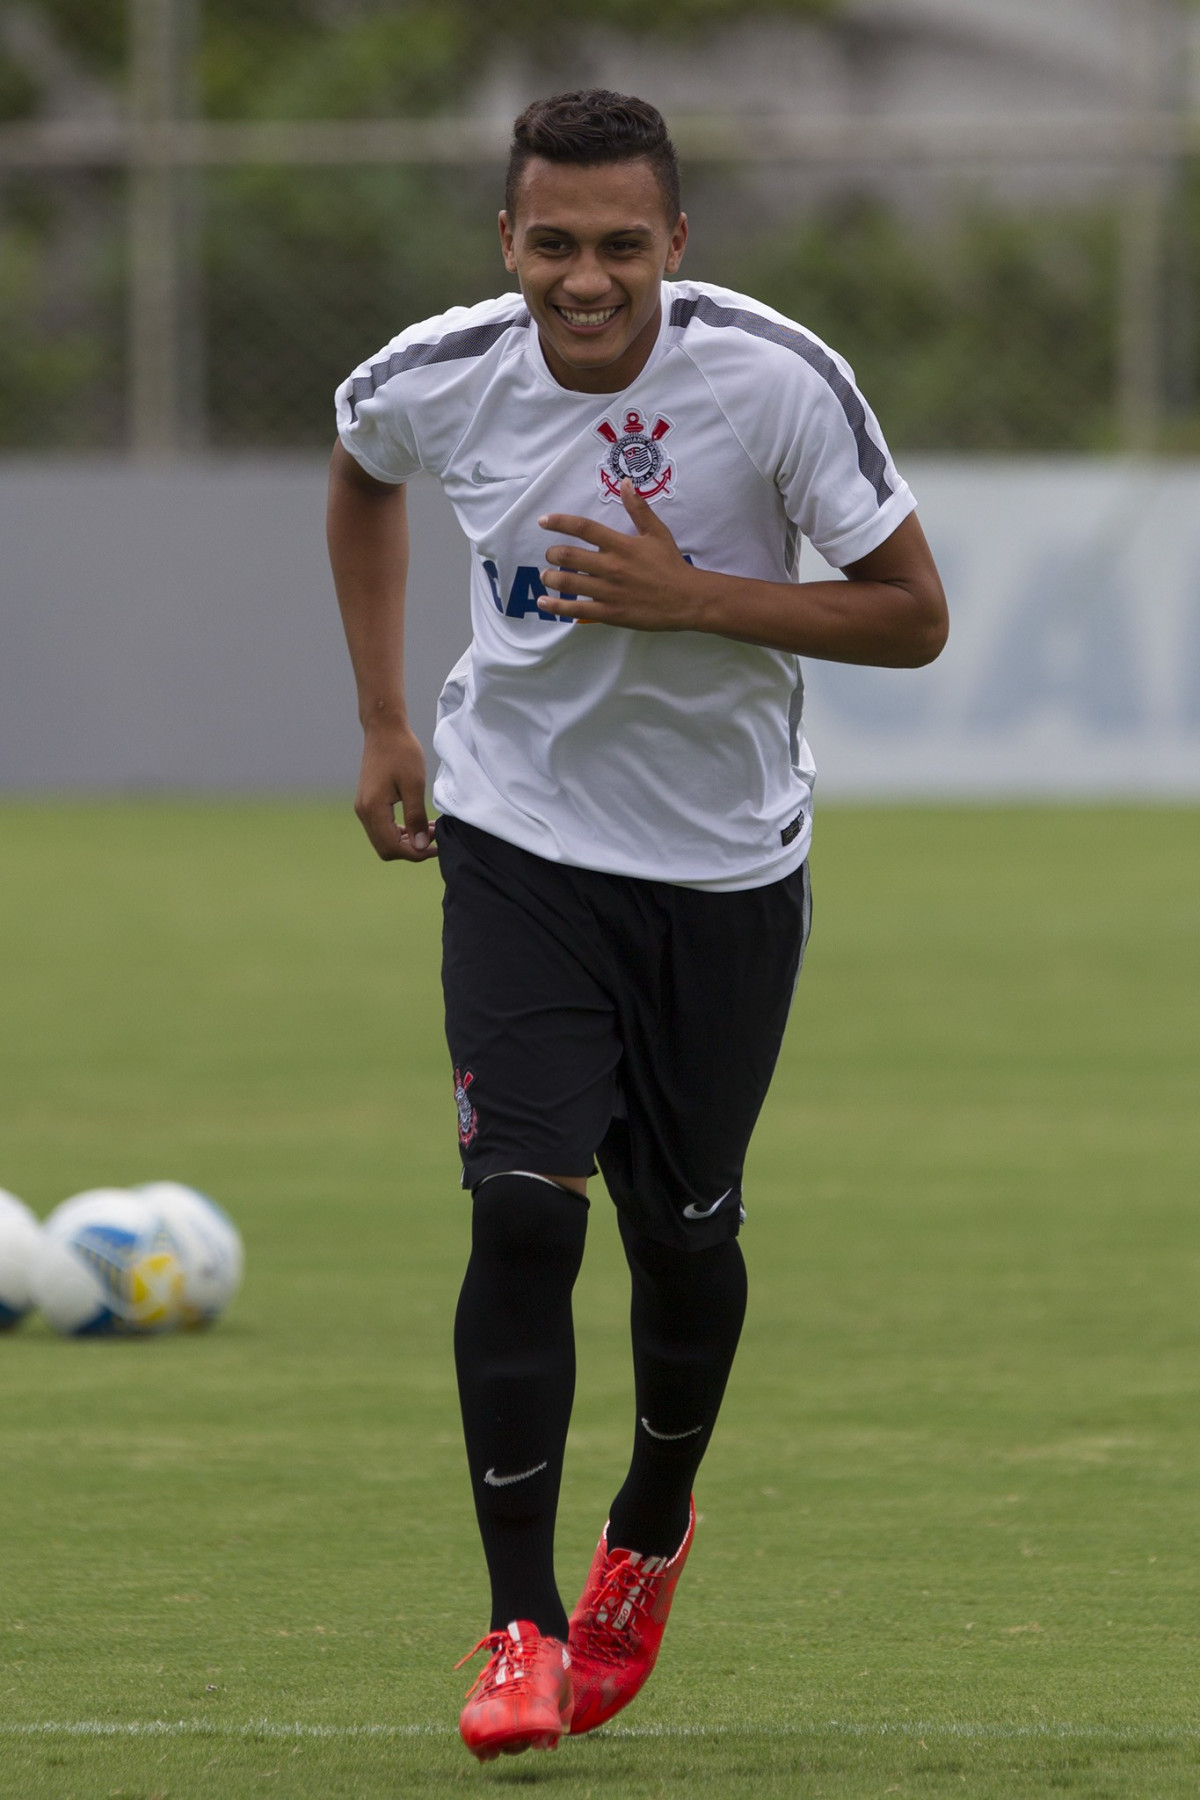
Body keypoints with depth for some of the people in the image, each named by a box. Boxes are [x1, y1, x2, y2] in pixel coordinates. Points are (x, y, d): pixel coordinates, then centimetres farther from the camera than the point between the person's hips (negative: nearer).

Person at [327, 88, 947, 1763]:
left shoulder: (780, 379, -20)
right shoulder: (442, 378, -12)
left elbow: (912, 616, -14)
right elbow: (360, 469, 14)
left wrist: (691, 597, -26)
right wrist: (385, 721, 11)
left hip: (726, 868, 0)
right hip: (519, 847, 0)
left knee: (684, 1236, 9)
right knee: (522, 1210, -15)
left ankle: (651, 1537, 39)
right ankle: (521, 1626, -7)